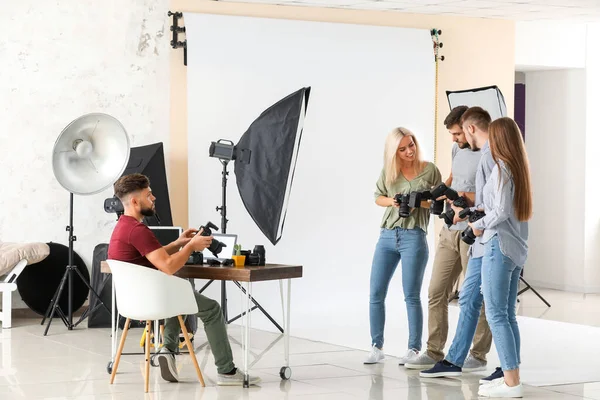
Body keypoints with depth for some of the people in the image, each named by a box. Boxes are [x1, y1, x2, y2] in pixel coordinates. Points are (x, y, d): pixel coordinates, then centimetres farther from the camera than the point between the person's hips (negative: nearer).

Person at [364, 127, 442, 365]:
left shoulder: (429, 170, -1)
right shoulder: (388, 172, 6)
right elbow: (378, 197, 16)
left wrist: (419, 202, -17)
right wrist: (392, 201, -5)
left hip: (414, 237, -4)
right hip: (387, 236, 4)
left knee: (411, 296, -2)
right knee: (376, 294, 2)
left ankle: (414, 349, 4)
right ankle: (377, 347, 11)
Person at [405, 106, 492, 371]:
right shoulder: (458, 149, 12)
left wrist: (468, 198, -23)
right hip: (450, 230, 8)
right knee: (437, 292, 7)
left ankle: (479, 356, 11)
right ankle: (434, 352, 14)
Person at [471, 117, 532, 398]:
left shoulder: (502, 168, -13)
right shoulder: (519, 168, 13)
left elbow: (502, 211, -19)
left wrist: (479, 226, -4)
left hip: (500, 246, -9)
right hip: (517, 248, 9)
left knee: (496, 315, -7)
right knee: (508, 315, 12)